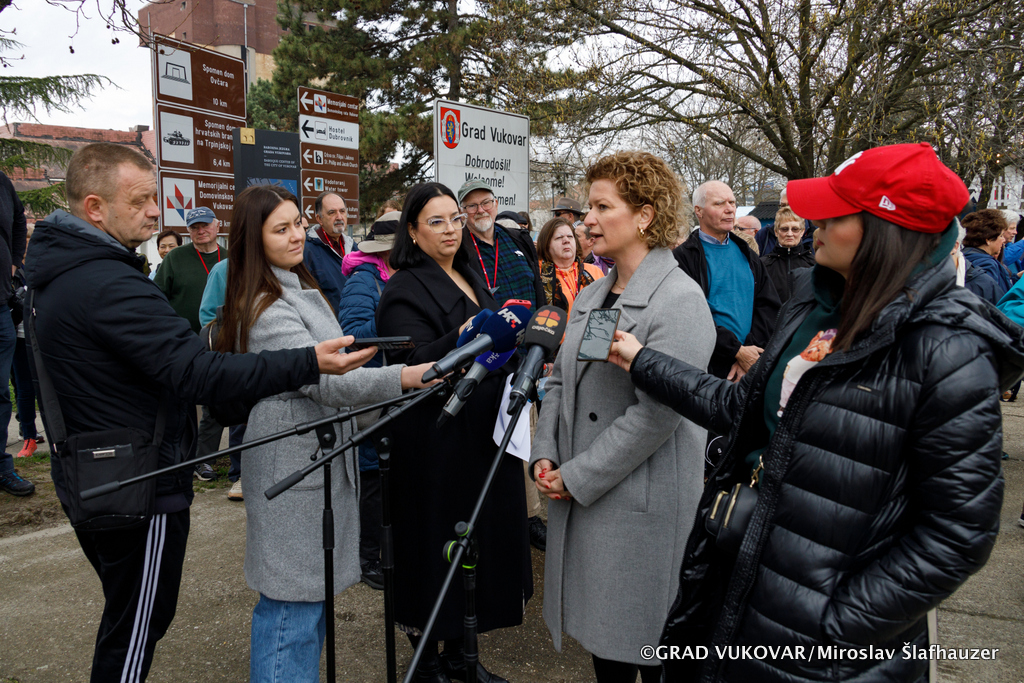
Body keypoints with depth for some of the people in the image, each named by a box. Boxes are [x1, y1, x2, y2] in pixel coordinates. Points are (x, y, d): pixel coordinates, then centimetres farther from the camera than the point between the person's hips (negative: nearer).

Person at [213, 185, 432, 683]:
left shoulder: (301, 288, 13)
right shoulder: (266, 310, -19)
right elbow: (324, 380, -27)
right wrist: (406, 376, -37)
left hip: (320, 457, 10)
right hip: (292, 464, -10)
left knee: (314, 590, 19)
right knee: (292, 601, -1)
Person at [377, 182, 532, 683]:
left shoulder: (471, 278, 15)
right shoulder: (405, 290, -9)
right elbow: (415, 365, -21)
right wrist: (464, 336, -35)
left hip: (486, 435, 7)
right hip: (436, 441, -7)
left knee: (480, 539, 12)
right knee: (437, 545, 1)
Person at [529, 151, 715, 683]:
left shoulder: (679, 300, -15)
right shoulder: (590, 296, 11)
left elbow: (656, 414, -21)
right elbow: (560, 381, 15)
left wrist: (577, 477, -17)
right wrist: (545, 456, 2)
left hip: (641, 502, -7)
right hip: (577, 497, 7)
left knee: (643, 640, 9)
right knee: (599, 627, 19)